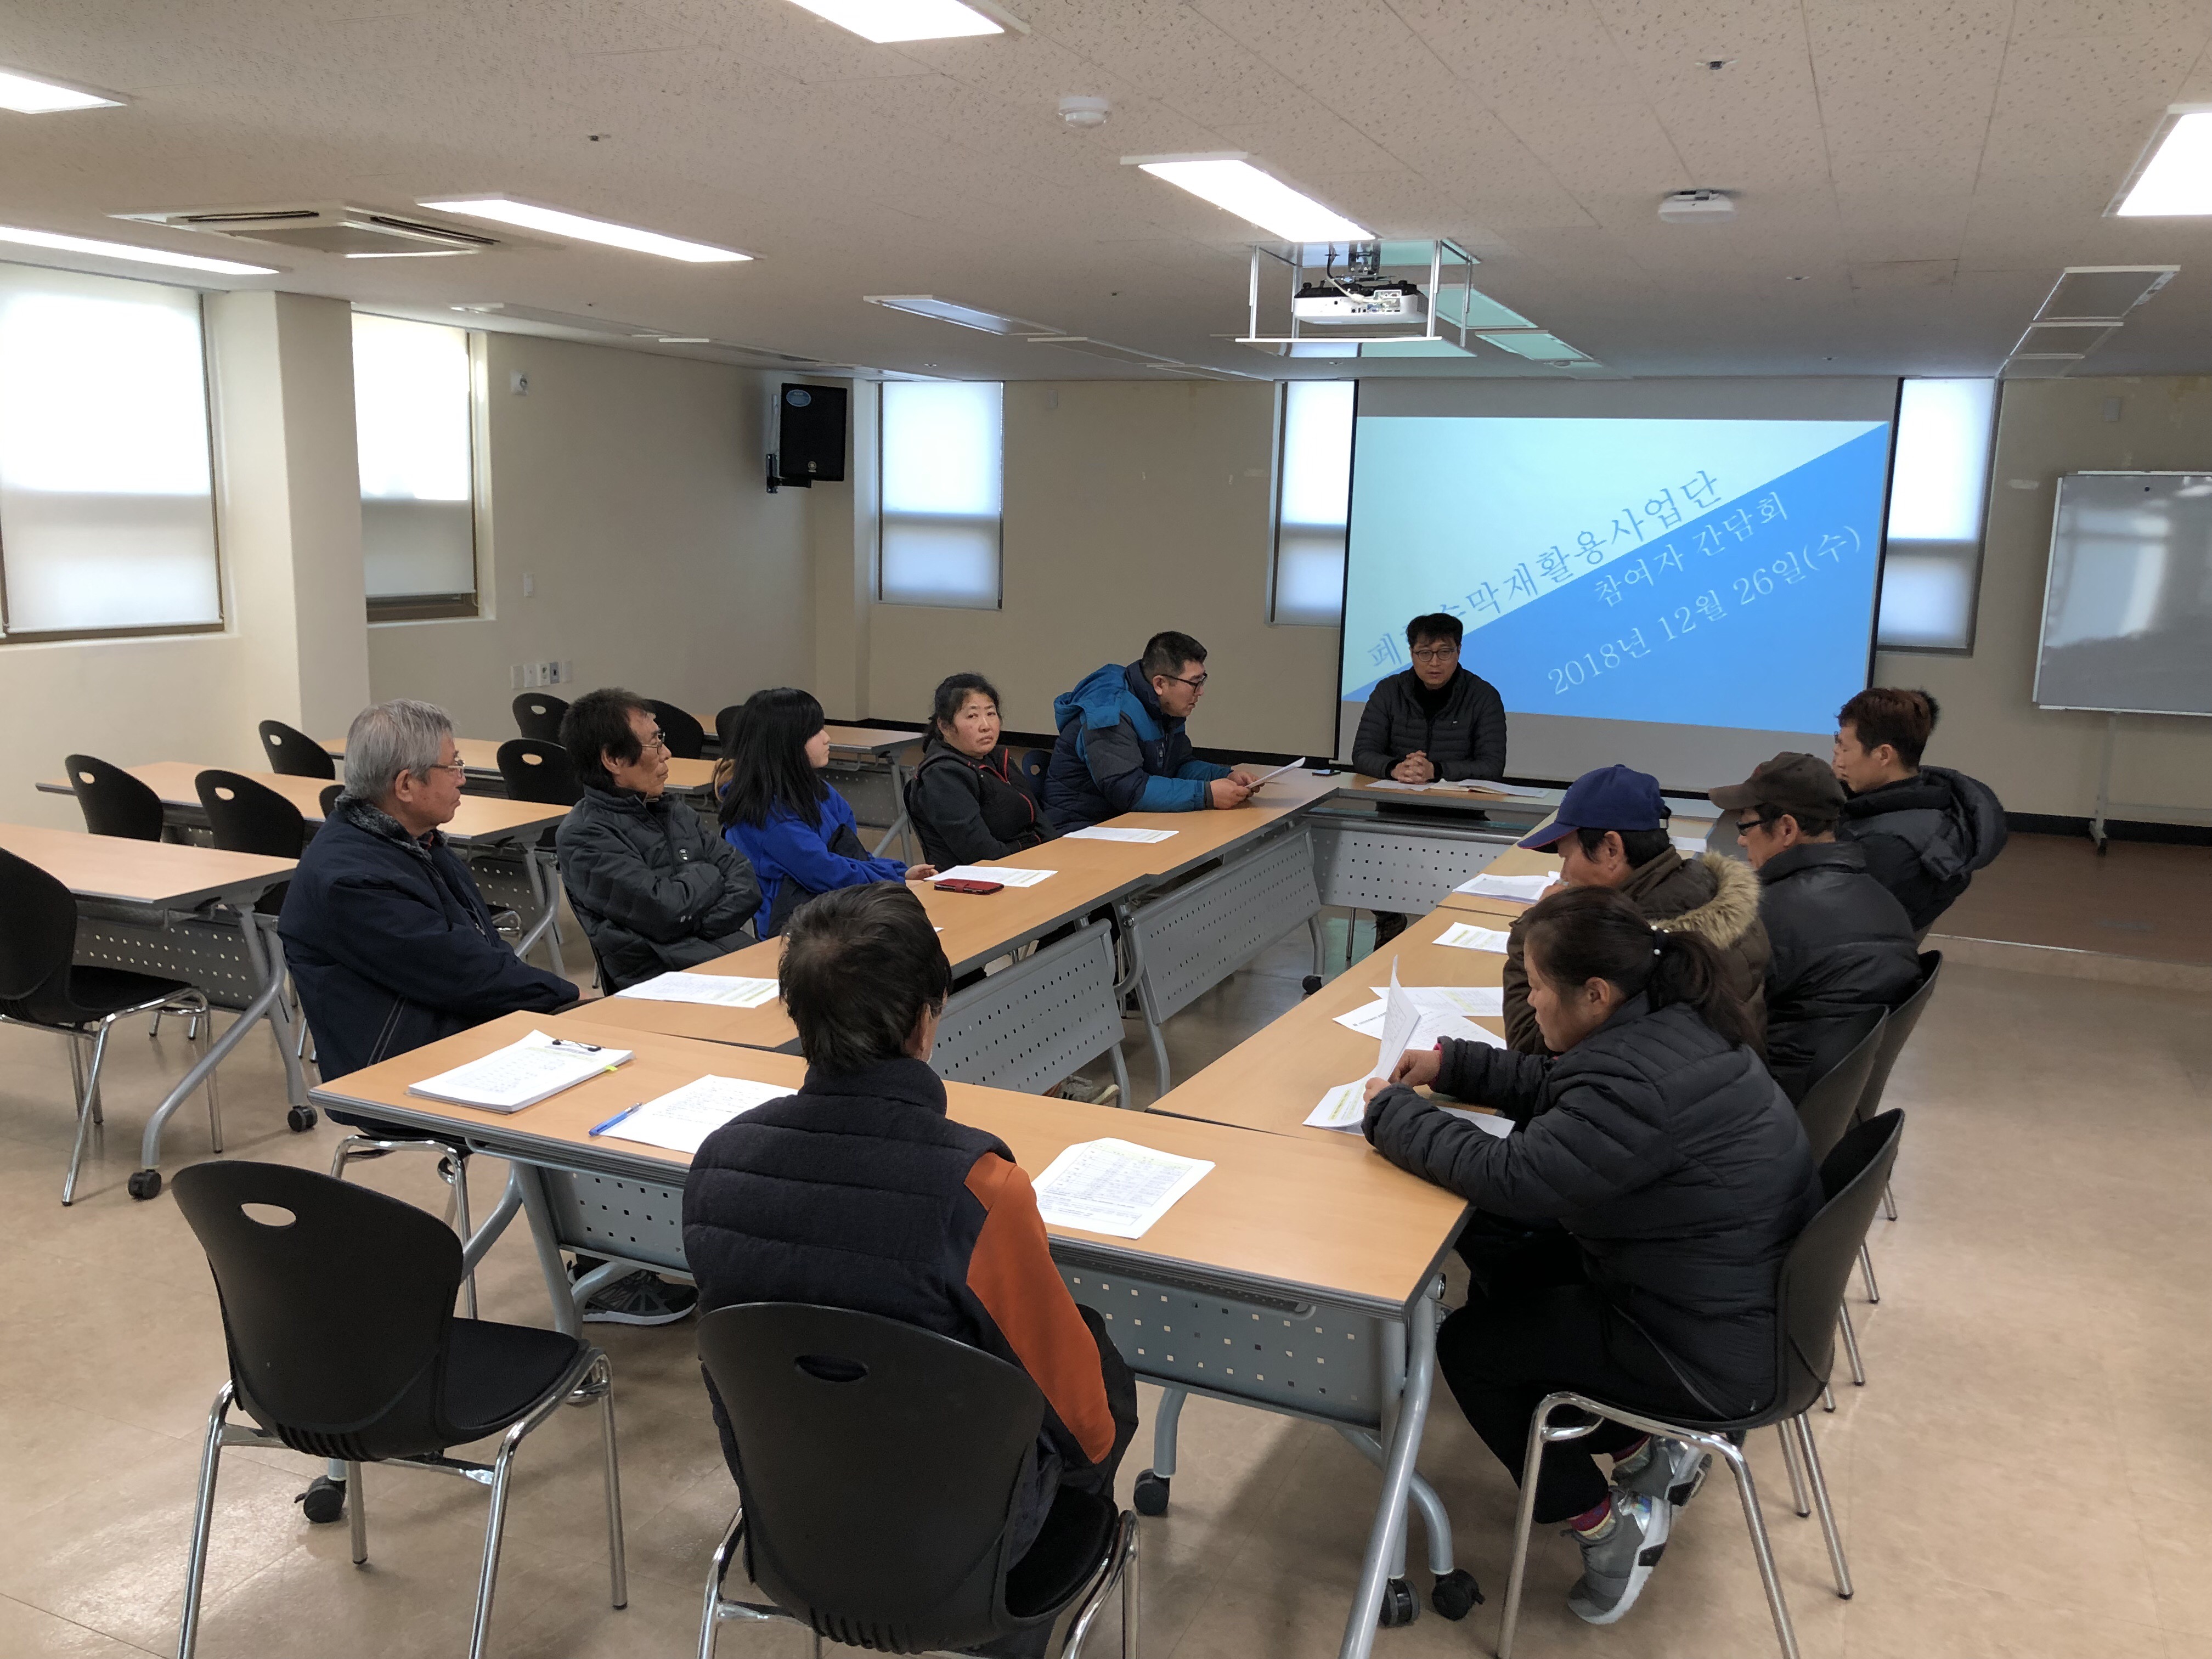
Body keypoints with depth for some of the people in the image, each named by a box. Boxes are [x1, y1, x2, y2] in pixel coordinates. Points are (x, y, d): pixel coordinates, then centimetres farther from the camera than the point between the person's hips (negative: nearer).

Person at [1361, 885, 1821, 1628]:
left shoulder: (1641, 1080, -32)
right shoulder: (1668, 1023, -1)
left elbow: (1511, 1178, -29)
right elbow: (1557, 1088, 15)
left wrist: (1392, 1113, -16)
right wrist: (1450, 1065, 9)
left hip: (1716, 1348, -9)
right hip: (1738, 1290, 10)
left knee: (1468, 1347, 3)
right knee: (1501, 1285, 19)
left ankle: (1607, 1525, 12)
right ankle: (1650, 1449, 26)